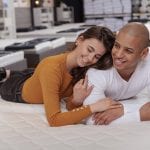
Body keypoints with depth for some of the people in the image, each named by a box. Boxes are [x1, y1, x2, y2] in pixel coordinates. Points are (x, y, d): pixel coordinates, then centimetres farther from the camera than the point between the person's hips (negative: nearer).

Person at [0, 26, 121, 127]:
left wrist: (77, 99, -43)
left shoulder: (85, 69, -28)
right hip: (20, 91, -5)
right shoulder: (52, 67, -45)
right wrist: (94, 107, -51)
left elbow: (70, 107, -21)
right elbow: (53, 120, -48)